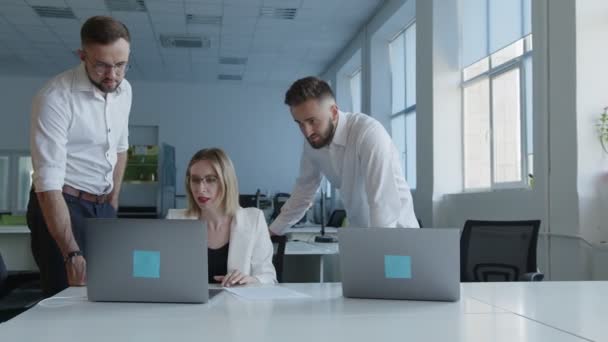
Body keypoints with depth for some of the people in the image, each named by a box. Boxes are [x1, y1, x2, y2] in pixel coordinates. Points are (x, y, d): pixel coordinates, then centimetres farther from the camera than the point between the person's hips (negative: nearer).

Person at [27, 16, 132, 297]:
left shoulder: (124, 90, 1)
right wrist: (72, 254, -32)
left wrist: (113, 204, 13)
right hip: (61, 205, -6)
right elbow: (48, 185, -26)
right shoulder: (55, 98, -21)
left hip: (103, 207, 6)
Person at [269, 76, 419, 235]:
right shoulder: (312, 142, -4)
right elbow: (304, 189, 12)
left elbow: (384, 204, -33)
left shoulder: (369, 133, -26)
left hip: (395, 232, -5)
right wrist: (273, 231, 14)